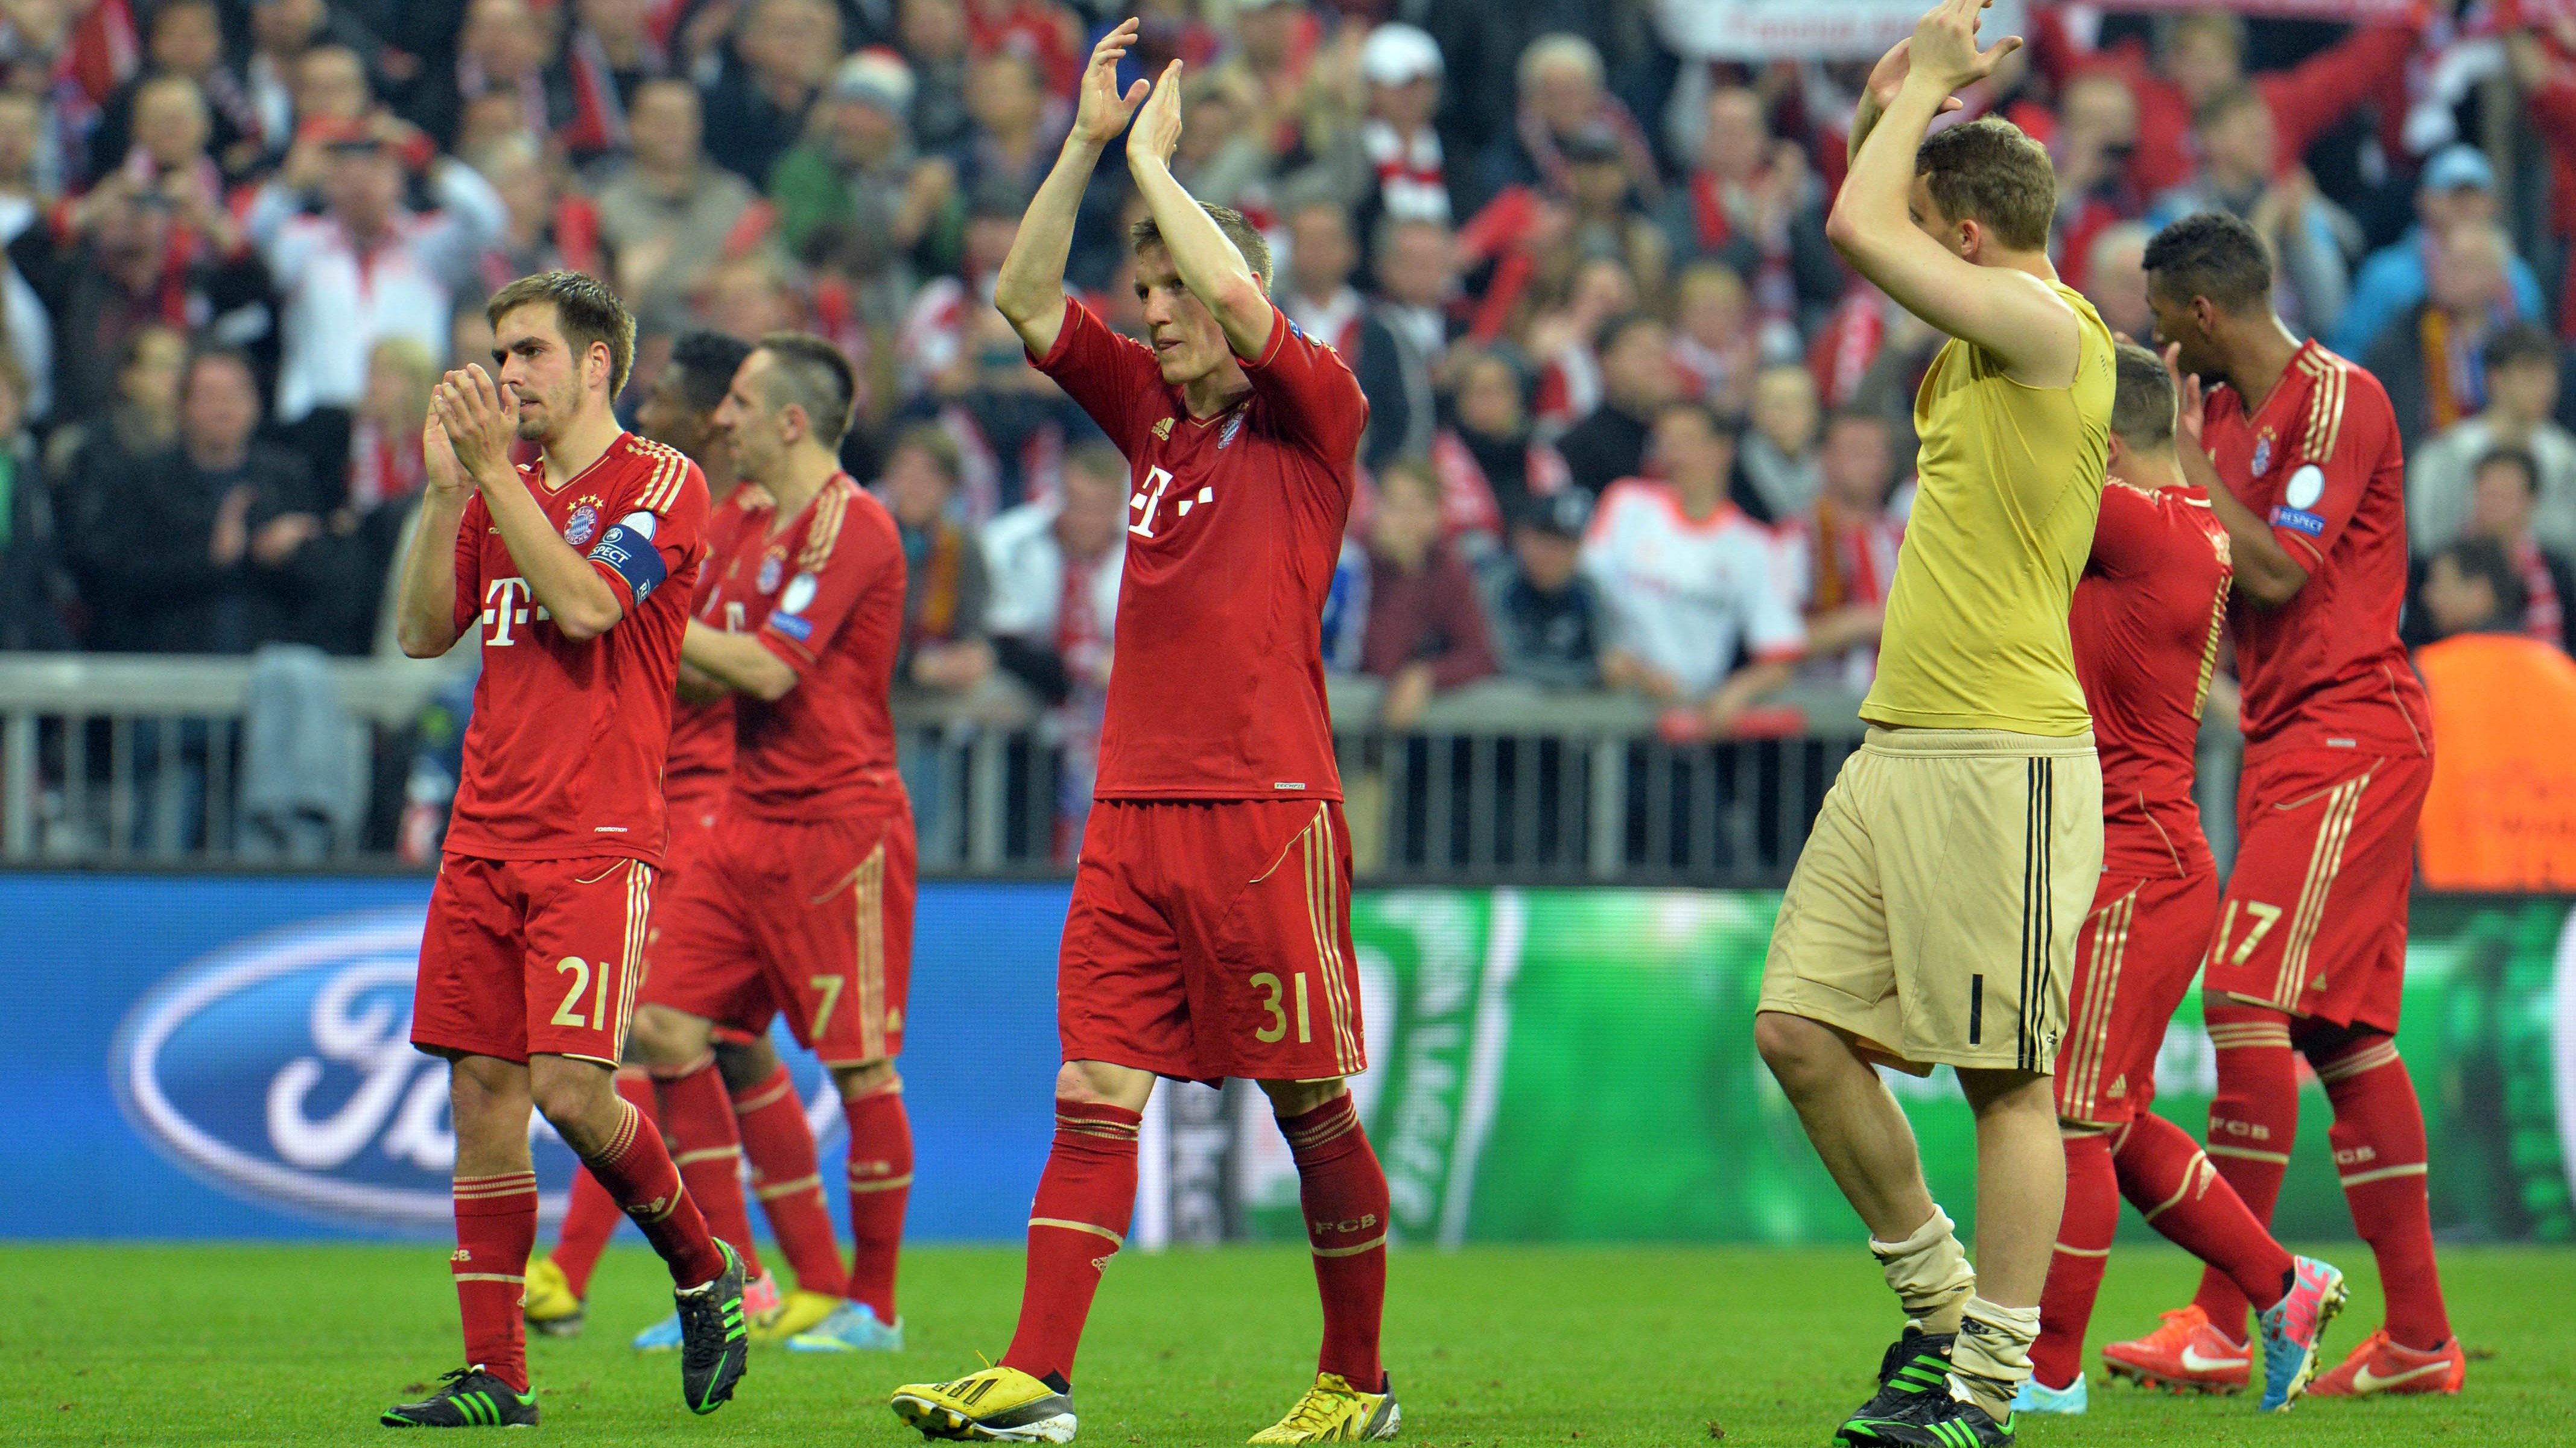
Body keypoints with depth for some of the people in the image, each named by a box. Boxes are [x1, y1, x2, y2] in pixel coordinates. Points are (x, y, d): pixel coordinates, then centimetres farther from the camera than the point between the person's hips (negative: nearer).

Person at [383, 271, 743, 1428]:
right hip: (485, 836, 6)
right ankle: (494, 1374, 3)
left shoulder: (662, 483, -3)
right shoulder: (500, 492, 17)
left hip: (595, 841, -6)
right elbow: (424, 632, 11)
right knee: (481, 1088, 1)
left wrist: (494, 470, -15)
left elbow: (584, 605, -17)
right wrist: (447, 486, 1)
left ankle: (706, 1275, 10)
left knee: (571, 1087, -15)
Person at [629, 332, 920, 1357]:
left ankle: (873, 1307, 5)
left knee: (860, 1066, -2)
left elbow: (769, 668, -20)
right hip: (750, 823, 9)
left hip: (838, 828, -9)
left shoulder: (850, 525, -12)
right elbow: (707, 677, 18)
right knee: (667, 1028, 1)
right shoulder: (758, 529, 16)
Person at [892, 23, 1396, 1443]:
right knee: (1094, 1093, -3)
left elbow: (1242, 304, -19)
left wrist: (1152, 158, -8)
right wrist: (1088, 139, 1)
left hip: (1267, 811, -5)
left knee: (1311, 1102, 2)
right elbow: (1025, 299, 10)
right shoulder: (1149, 411, 15)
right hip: (1134, 813, 5)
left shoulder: (1314, 414, -2)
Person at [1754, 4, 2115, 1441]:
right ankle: (1941, 1304, 19)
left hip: (2001, 758, -9)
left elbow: (1861, 232, -15)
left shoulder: (2049, 328, -10)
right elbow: (1869, 230, 34)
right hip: (1898, 754, 9)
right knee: (1802, 1030, 6)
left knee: (2008, 1078, -5)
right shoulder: (1985, 340, 16)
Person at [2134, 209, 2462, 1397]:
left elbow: (2275, 573, -18)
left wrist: (2194, 462, -11)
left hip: (2348, 738, -9)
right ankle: (2418, 1337, 8)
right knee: (2344, 1030, 7)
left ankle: (2222, 1321, -19)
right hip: (2284, 740, 9)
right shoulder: (2228, 413, 17)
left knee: (2249, 998, -17)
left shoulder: (2338, 402, -11)